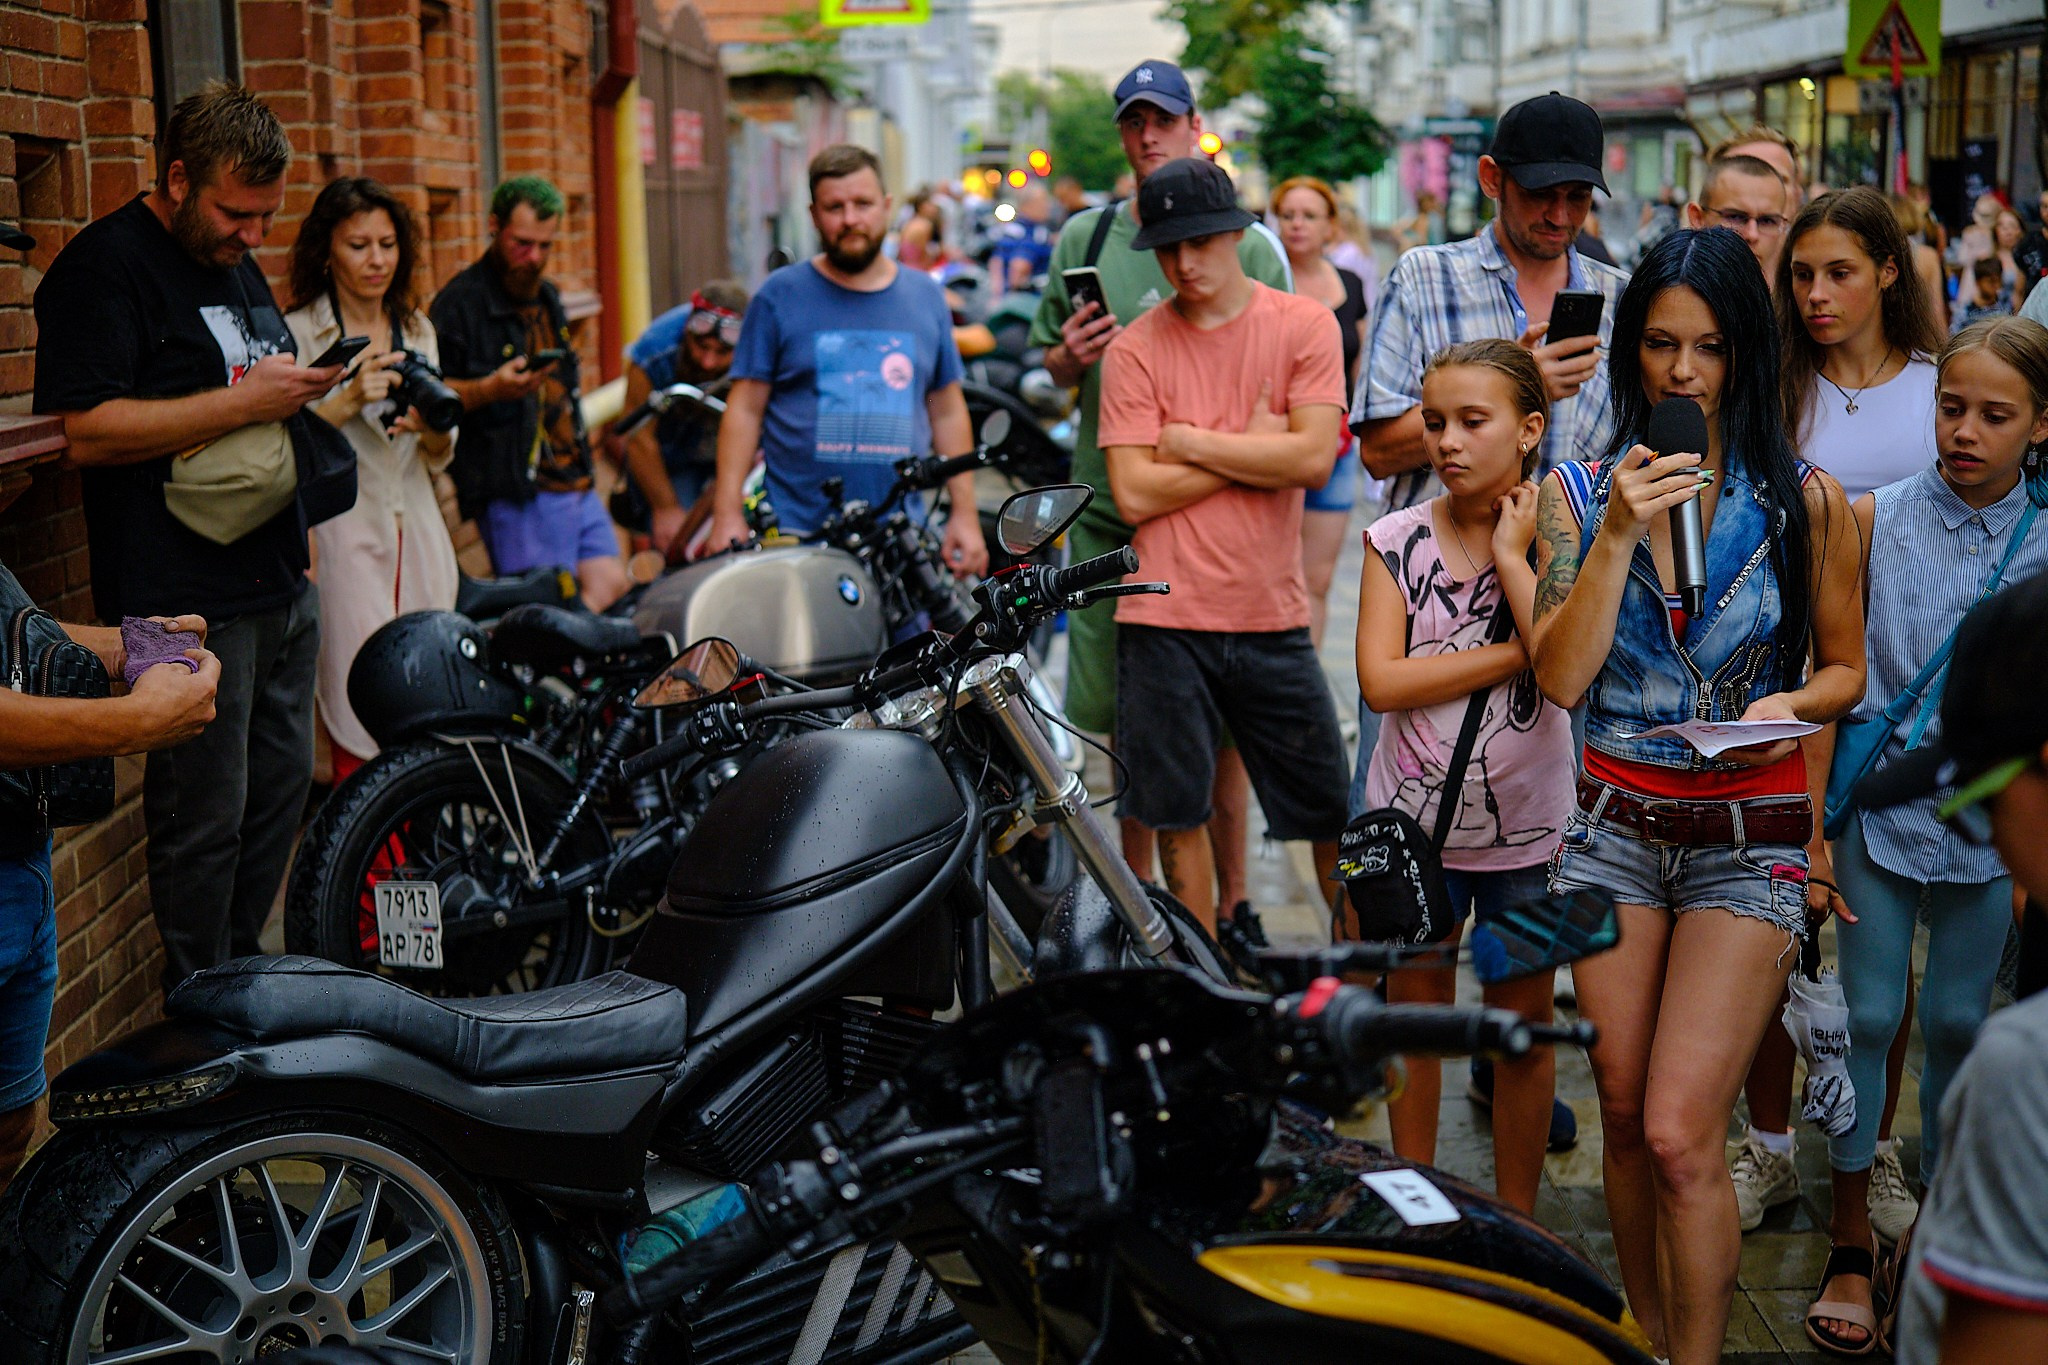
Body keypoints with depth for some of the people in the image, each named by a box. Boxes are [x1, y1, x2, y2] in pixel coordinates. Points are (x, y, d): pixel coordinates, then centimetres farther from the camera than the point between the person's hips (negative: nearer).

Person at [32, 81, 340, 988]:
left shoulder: (238, 265, 18)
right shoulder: (102, 266, -10)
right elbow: (89, 431, -19)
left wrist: (314, 389, 9)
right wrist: (248, 402, -23)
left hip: (281, 587, 9)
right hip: (187, 600, -9)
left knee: (281, 787, 15)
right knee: (206, 818, -3)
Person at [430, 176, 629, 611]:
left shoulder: (547, 297, 20)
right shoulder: (459, 302, -7)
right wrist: (490, 389, -26)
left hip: (575, 482, 8)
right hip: (516, 491, -8)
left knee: (611, 585, 3)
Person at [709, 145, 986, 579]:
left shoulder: (927, 297, 13)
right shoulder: (780, 295, 4)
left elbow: (948, 412, 16)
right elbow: (745, 410, 2)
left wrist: (965, 514, 11)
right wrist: (727, 514, -5)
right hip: (792, 536, -2)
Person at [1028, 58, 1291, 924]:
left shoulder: (1250, 246, 2)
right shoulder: (1084, 237, 11)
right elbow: (1051, 363, 17)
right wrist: (1070, 358, -5)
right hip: (1108, 504, 3)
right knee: (1124, 712, 9)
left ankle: (1230, 902, 10)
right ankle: (1135, 895, 22)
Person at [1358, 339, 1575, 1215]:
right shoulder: (1398, 542, -3)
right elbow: (1382, 680, -15)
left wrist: (1514, 554, -16)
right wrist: (1515, 656, -19)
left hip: (1528, 823, -1)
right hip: (1415, 816, 1)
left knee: (1523, 1024, 10)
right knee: (1415, 1012, 13)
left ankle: (1517, 1215, 25)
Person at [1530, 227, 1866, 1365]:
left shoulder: (1807, 502, -1)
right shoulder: (1580, 492, 3)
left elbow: (1845, 668, 10)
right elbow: (1558, 677, -6)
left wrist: (1789, 706, -11)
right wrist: (1620, 534, -15)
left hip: (1749, 836, -2)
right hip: (1617, 822, 3)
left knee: (1680, 1132, -11)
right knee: (1625, 1116, 10)